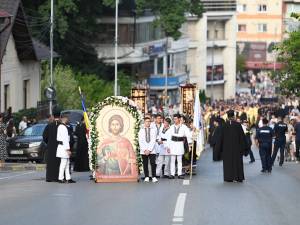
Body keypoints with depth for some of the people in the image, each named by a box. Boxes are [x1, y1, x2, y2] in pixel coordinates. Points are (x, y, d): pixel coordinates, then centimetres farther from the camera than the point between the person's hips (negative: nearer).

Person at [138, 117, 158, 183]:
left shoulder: (153, 130, 5)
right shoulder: (141, 130, 8)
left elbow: (153, 141, 0)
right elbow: (140, 141, 3)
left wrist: (149, 150, -9)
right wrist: (145, 150, -7)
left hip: (152, 150, -1)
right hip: (143, 151, 1)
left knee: (153, 163, -9)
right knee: (145, 164, 1)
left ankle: (154, 177, -8)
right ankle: (146, 177, 8)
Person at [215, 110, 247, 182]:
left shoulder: (224, 125, -6)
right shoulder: (238, 125, -7)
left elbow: (221, 137, -2)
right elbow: (242, 136, -4)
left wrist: (219, 148, 6)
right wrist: (243, 147, 3)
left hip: (227, 147, 0)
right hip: (237, 146, 0)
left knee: (228, 162, 6)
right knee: (237, 161, 8)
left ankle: (229, 178, 4)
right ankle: (238, 177, 7)